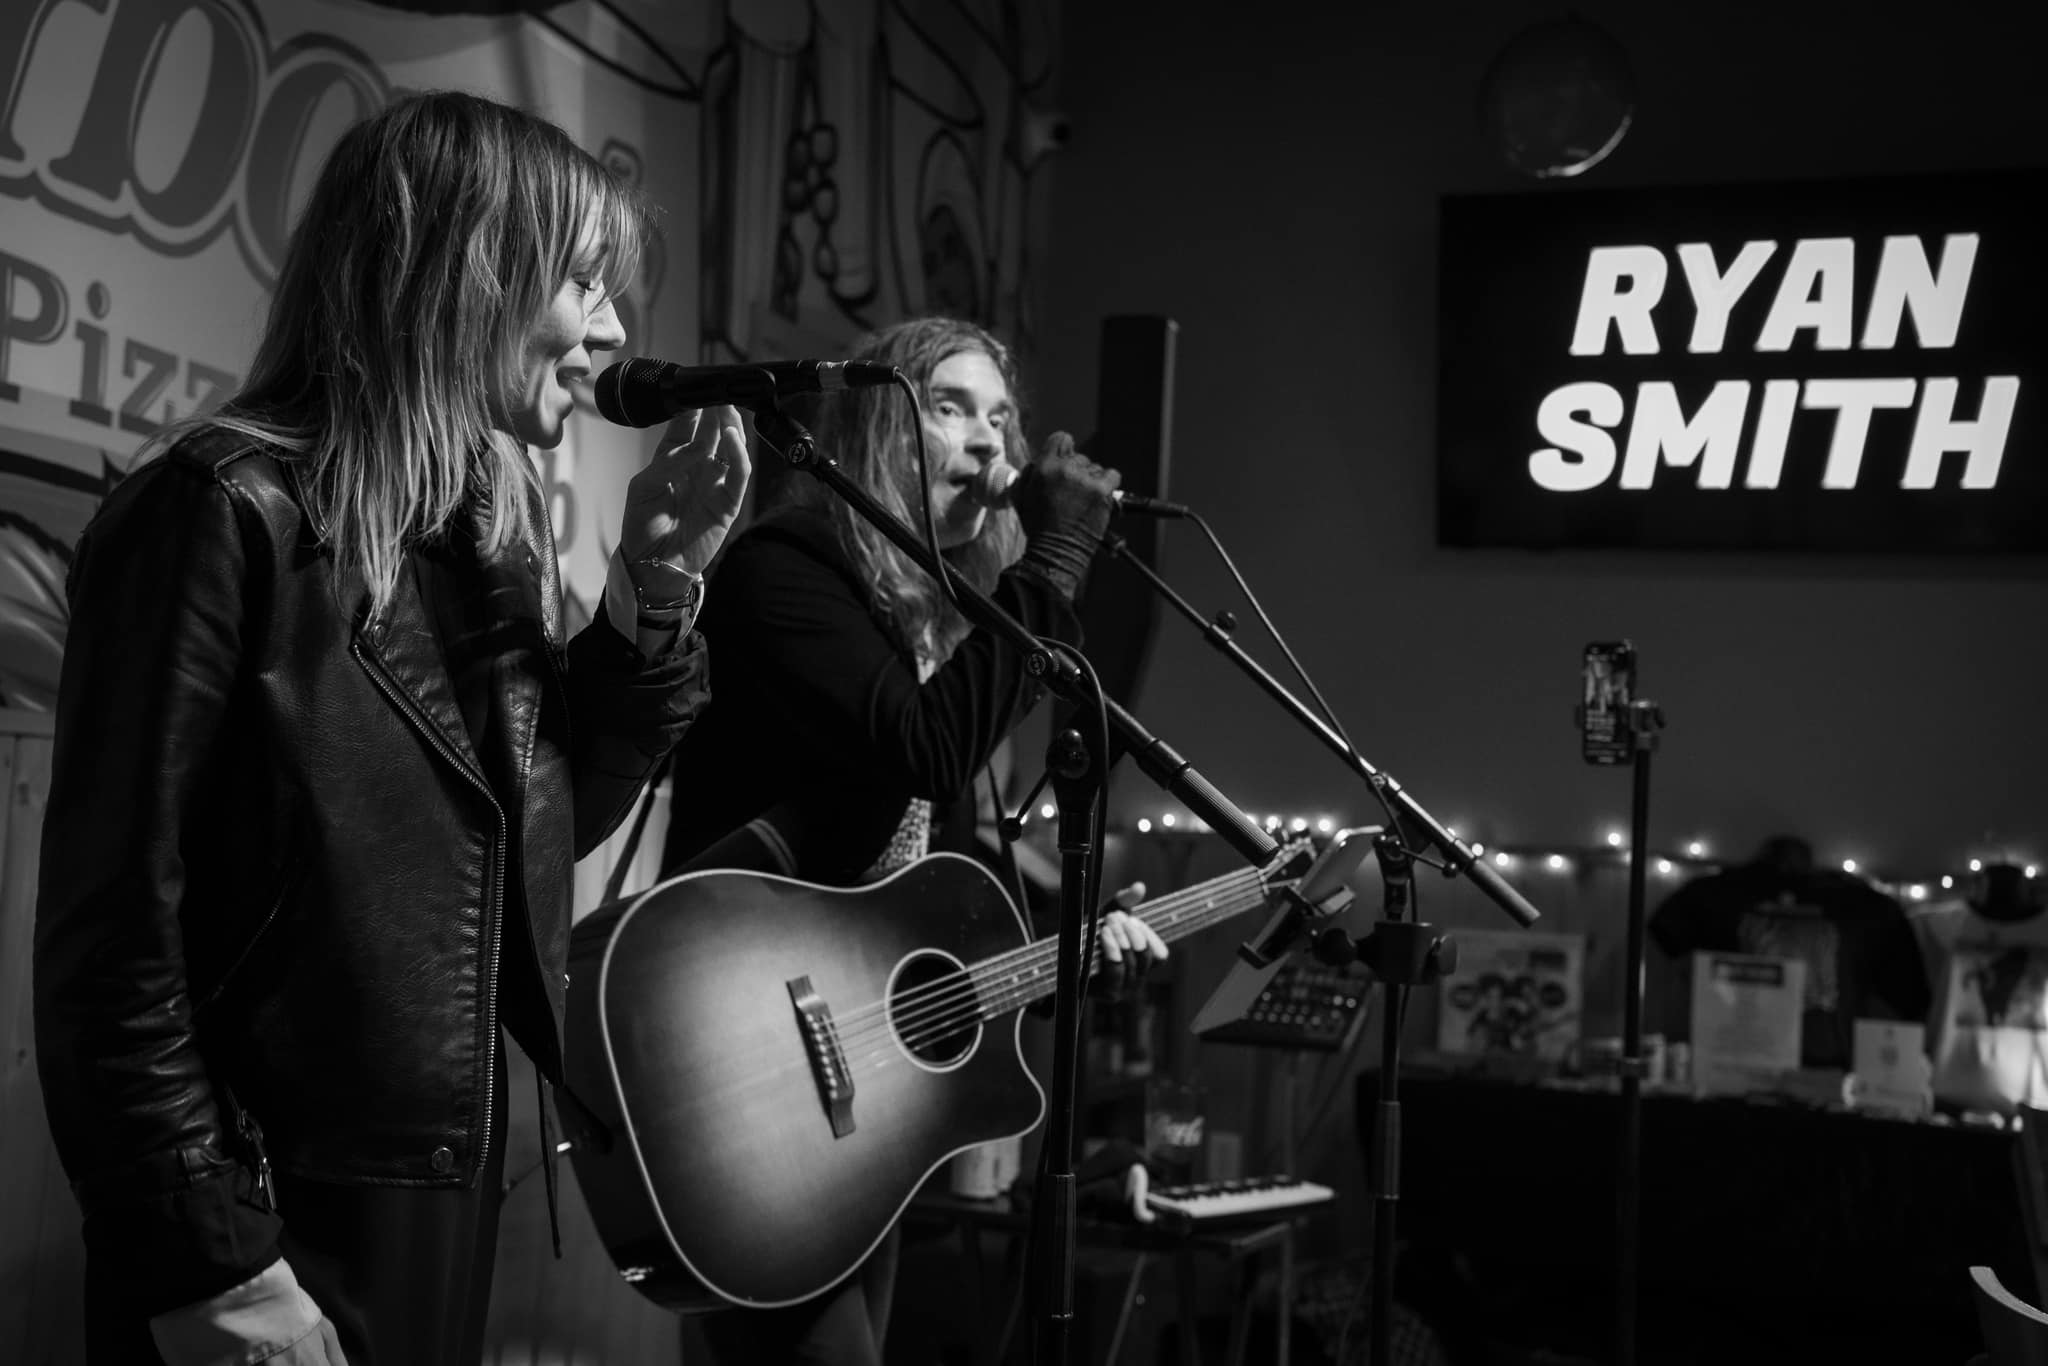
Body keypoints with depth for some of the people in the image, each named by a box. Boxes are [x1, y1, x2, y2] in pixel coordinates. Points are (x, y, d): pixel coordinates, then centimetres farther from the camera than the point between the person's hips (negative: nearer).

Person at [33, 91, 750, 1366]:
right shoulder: (223, 517, -16)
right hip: (270, 1224, -7)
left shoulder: (487, 529, 6)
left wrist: (658, 587, 0)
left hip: (455, 1185, 7)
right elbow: (114, 928, -18)